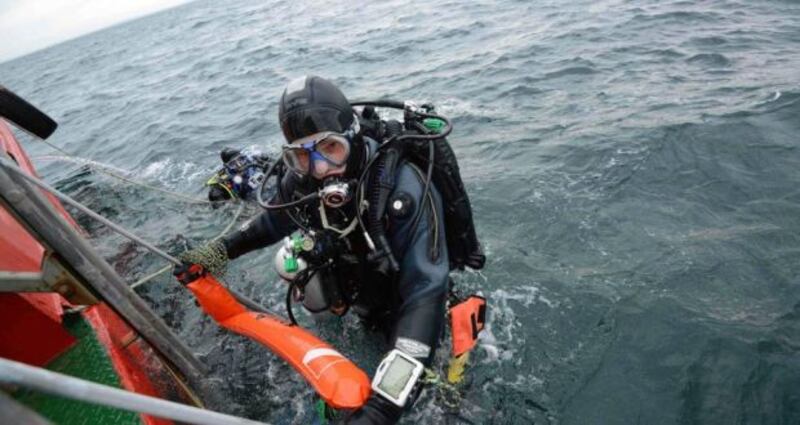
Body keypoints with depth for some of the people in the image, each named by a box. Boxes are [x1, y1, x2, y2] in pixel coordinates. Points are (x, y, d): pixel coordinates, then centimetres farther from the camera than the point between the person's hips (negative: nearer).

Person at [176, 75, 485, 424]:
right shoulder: (301, 178, -21)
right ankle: (343, 302, 29)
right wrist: (220, 250, -6)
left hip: (405, 292, -5)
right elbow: (275, 218, 3)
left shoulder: (403, 189, -39)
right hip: (357, 270, 5)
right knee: (292, 260, 1)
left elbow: (425, 293, -42)